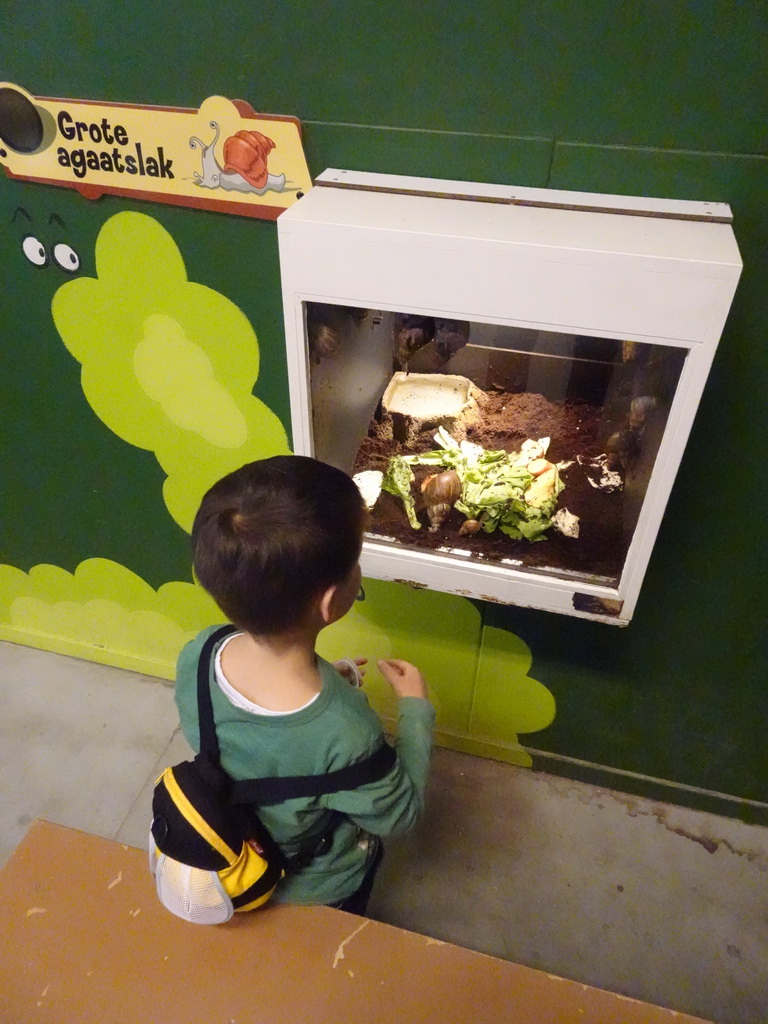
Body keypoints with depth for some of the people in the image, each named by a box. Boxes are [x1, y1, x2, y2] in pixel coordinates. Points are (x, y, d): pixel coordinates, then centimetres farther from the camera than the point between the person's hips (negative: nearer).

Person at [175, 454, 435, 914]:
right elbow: (398, 814, -24)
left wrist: (325, 681, -5)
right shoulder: (344, 736, -47)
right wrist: (416, 708, -13)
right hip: (320, 891, -4)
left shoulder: (197, 655, -32)